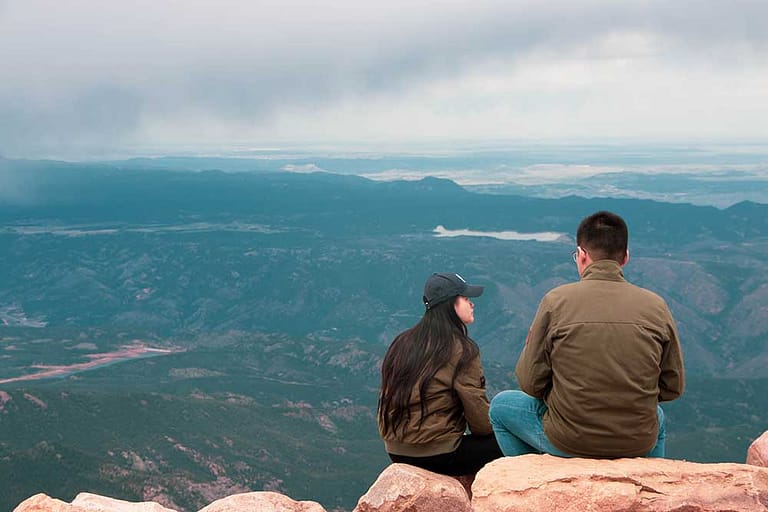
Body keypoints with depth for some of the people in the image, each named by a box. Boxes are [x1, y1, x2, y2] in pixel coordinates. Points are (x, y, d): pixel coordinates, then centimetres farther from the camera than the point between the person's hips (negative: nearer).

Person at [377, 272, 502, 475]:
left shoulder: (402, 342, 6)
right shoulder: (462, 350, -13)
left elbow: (387, 399, 12)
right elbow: (477, 407, -10)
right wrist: (493, 432, 10)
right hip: (438, 455, -8)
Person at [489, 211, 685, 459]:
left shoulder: (556, 300, -11)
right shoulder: (656, 305, -4)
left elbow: (530, 383, -7)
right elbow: (673, 387, 4)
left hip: (567, 442, -3)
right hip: (639, 443, 3)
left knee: (501, 406, 24)